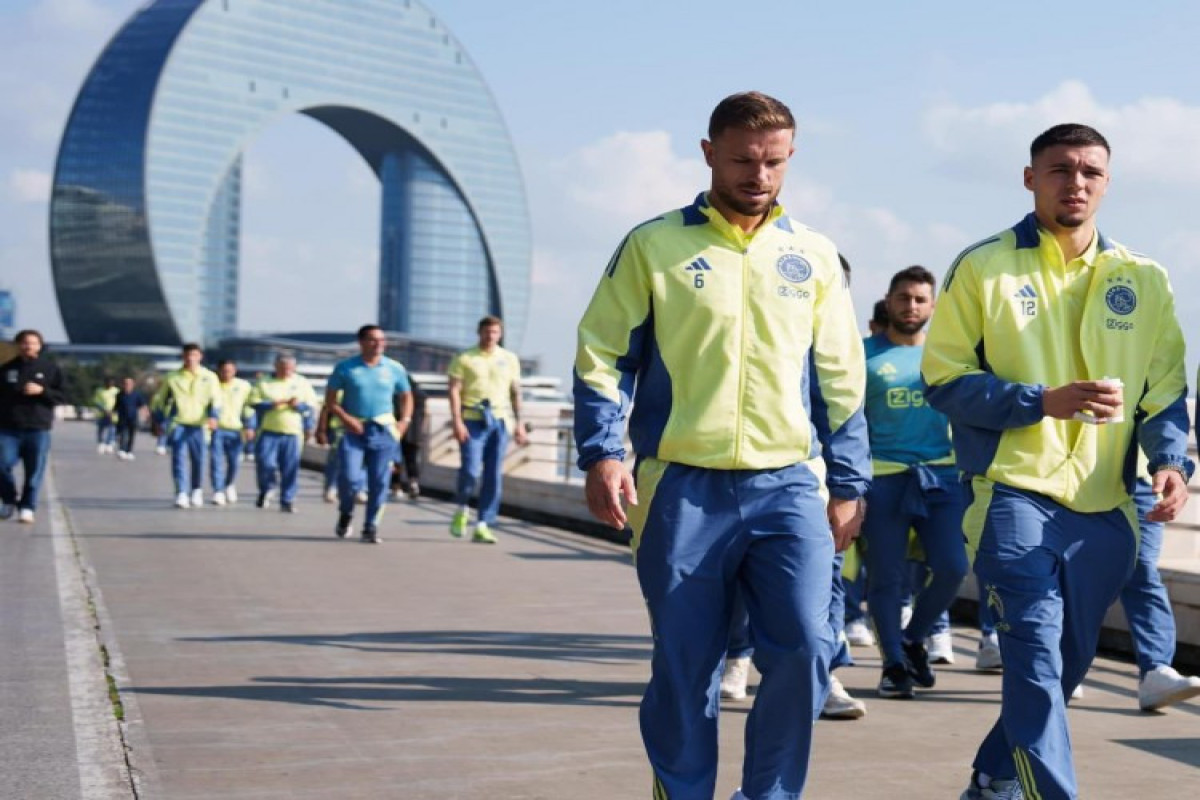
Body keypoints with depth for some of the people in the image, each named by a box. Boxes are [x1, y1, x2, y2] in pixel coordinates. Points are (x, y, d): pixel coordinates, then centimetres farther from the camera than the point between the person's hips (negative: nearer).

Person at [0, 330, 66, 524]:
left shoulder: (50, 368, 5)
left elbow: (62, 395, 3)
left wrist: (42, 391, -13)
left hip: (38, 429, -1)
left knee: (34, 472, -2)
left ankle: (27, 507, 8)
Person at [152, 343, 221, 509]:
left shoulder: (209, 377, 5)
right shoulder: (172, 378, 6)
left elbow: (215, 399, -3)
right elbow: (159, 399, 15)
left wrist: (213, 416, -20)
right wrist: (159, 421, 11)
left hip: (199, 426, 0)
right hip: (178, 425, 0)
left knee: (198, 461, 5)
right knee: (179, 459, -11)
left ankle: (196, 491, 25)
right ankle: (181, 494, -15)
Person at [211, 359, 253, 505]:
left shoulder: (243, 386, 7)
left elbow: (248, 408, 12)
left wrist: (249, 427, 7)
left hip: (235, 429, 1)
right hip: (216, 428, -1)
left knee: (234, 461, 4)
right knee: (216, 460, -10)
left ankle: (230, 485, 32)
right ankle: (218, 492, -7)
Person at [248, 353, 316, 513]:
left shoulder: (302, 383, 12)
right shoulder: (265, 383, 7)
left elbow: (312, 405, 9)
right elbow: (254, 403, -1)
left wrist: (299, 405, -11)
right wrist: (273, 404, -15)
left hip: (293, 432, 1)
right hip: (268, 431, -1)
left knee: (290, 468, -2)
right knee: (264, 463, -10)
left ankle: (287, 501, 8)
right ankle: (266, 490, 18)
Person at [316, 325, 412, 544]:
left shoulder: (395, 368, 7)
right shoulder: (345, 368, 2)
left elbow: (406, 396, 17)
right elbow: (330, 400, 2)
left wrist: (405, 421, 2)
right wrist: (345, 417, -12)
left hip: (383, 431, 2)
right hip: (353, 430, -2)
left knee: (379, 482, -1)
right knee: (349, 477, -11)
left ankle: (371, 528, 11)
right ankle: (345, 514, 19)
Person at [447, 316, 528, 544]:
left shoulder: (510, 359, 14)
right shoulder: (465, 359, 3)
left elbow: (516, 392, 17)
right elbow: (454, 390, -2)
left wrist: (519, 423, 11)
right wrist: (457, 422, -12)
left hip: (500, 421, 3)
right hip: (473, 421, -3)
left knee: (494, 476, -1)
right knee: (470, 470, -13)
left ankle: (483, 525, 4)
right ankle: (462, 509, 16)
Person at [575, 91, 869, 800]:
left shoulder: (815, 257, 11)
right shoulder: (654, 246, 4)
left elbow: (842, 379, 14)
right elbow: (604, 356, 2)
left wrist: (850, 485, 11)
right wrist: (602, 453, -11)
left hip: (790, 485, 2)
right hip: (683, 489, -1)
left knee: (805, 647, -10)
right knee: (683, 668, 4)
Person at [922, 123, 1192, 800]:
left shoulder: (1144, 279, 9)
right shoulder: (984, 268, -1)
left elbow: (1166, 391, 11)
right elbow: (944, 379, -4)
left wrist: (1170, 460, -9)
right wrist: (1044, 401, -16)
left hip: (1106, 510, 5)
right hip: (1017, 497, -5)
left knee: (1067, 664, 15)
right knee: (1038, 662, -14)